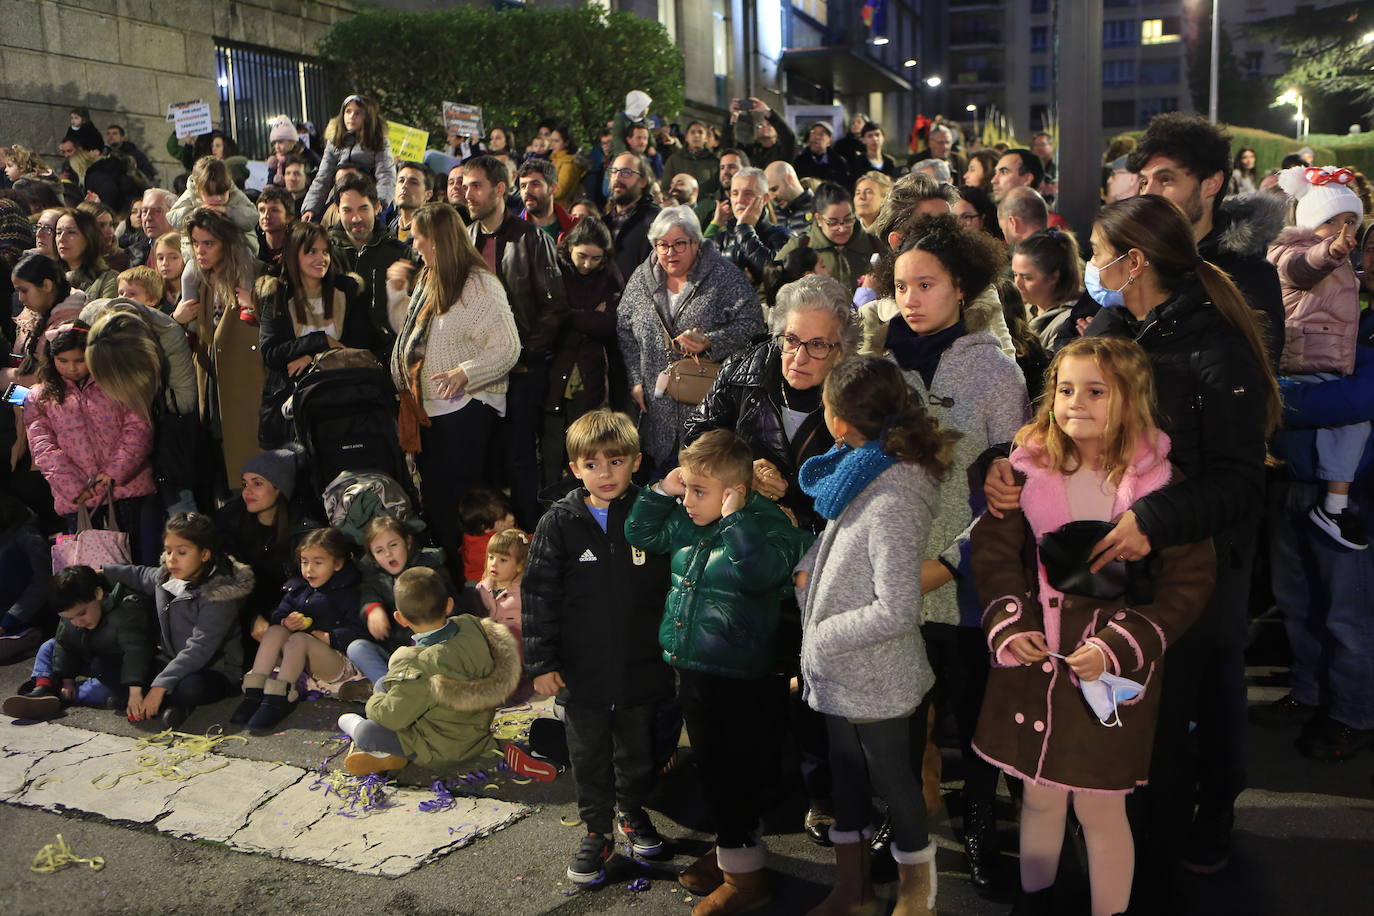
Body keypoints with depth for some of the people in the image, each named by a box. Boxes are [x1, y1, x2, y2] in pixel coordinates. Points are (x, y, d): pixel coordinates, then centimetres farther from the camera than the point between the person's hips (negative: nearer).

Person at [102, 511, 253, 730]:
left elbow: (199, 649, -27)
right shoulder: (165, 577, 3)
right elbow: (139, 576, 30)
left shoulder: (218, 594, -21)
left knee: (190, 688, -40)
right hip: (170, 662, 7)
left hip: (213, 672, -7)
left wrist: (160, 685, -32)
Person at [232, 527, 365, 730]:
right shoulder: (297, 588, 15)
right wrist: (285, 622, -10)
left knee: (299, 639, -30)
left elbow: (358, 631, -14)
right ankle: (253, 694, -28)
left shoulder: (346, 593, -4)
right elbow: (277, 616, 12)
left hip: (339, 664, -6)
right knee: (275, 631, -17)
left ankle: (278, 699, -39)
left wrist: (330, 637, -21)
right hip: (301, 664, 6)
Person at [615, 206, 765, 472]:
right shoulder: (641, 278, 8)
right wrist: (635, 380, 5)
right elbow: (624, 329, 12)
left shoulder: (724, 275, -4)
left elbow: (751, 322, -8)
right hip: (659, 406, 4)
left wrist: (710, 343, -22)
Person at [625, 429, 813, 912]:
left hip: (738, 678, -8)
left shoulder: (767, 525, -17)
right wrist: (660, 491, 4)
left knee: (735, 774, 3)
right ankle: (729, 849, 39)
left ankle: (744, 873, 18)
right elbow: (640, 534, 18)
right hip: (691, 670, 8)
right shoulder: (686, 524, 6)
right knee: (709, 766, 21)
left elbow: (760, 570, -36)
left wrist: (735, 517, -30)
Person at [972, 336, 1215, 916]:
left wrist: (1119, 646, -15)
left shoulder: (1161, 480, -9)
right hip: (1032, 659, 3)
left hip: (1113, 672, -3)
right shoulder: (1028, 468, 0)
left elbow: (1190, 580, -7)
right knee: (1039, 796, 17)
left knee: (1100, 807, 6)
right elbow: (994, 549, 4)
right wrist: (1008, 622, -11)